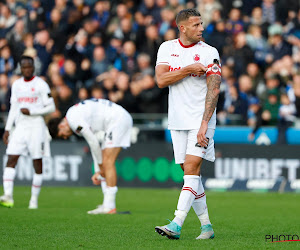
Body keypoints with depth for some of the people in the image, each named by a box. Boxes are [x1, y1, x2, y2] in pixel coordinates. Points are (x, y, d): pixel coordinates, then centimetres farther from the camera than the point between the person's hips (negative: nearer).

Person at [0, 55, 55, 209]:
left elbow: (51, 107, -5)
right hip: (20, 127, 5)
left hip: (36, 128, -5)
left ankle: (34, 199, 6)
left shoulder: (41, 85, -4)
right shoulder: (16, 85, 13)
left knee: (37, 162, -1)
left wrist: (31, 111, -15)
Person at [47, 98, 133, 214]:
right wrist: (99, 171, 17)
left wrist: (101, 167, 1)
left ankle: (109, 206, -17)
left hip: (118, 119, -10)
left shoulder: (74, 120, -13)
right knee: (106, 163, 9)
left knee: (108, 162, -13)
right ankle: (108, 205, 7)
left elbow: (93, 142, -11)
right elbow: (94, 144, 20)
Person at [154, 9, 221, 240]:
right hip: (178, 121, 4)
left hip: (201, 119, -4)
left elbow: (213, 90, -11)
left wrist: (204, 125, -19)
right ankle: (206, 226, 14)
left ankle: (176, 225, -23)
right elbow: (161, 80, -6)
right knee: (190, 173, 6)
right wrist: (188, 70, -16)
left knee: (192, 168, -15)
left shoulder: (210, 53, -4)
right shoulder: (167, 48, 6)